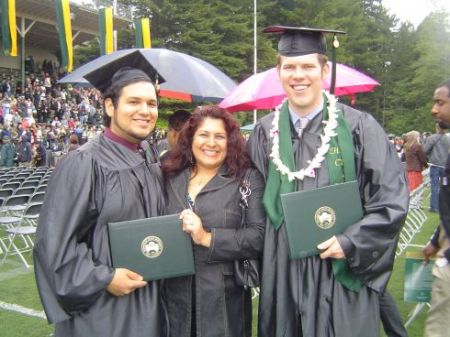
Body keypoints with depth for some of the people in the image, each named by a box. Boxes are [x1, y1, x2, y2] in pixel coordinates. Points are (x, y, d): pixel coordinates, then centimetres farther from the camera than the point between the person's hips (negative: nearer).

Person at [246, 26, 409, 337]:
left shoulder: (358, 127, -6)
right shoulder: (265, 132, 3)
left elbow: (393, 198, -6)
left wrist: (350, 243, -14)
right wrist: (260, 258, 2)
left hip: (342, 275, -2)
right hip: (281, 275, 3)